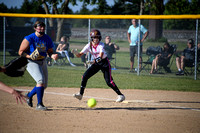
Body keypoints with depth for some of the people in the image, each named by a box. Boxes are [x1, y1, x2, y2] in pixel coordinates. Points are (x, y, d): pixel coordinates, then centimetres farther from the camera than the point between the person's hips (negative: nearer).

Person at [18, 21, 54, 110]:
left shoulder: (47, 39, 2)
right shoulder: (29, 38, -14)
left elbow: (50, 51, 10)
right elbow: (21, 52, -10)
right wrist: (30, 56, -28)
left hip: (43, 62, 7)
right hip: (32, 63, -7)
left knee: (44, 85, 10)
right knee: (40, 80, -25)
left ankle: (29, 95, 37)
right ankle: (39, 104, -20)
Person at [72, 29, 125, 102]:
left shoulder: (101, 45, -19)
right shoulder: (89, 45, -9)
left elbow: (101, 54, -37)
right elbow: (80, 55, -13)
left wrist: (99, 58, -59)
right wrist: (76, 53, -35)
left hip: (105, 63, -4)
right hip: (96, 63, 4)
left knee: (109, 81, -15)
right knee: (85, 76, -7)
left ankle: (120, 95, -7)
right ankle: (80, 94, 5)